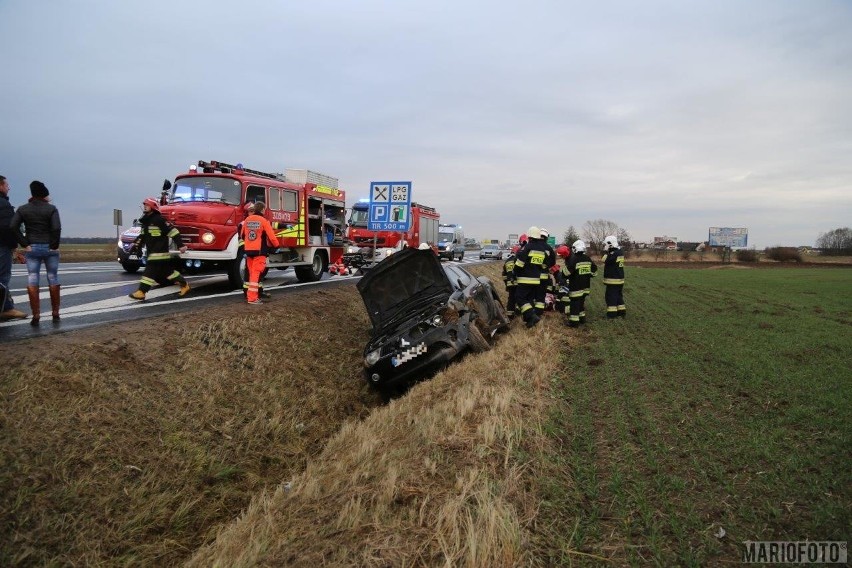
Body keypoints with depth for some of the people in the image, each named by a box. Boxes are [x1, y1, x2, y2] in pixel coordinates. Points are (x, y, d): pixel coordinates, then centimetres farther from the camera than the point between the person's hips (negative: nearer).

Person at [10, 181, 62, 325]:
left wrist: (24, 244, -4)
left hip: (31, 248, 2)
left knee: (32, 280, 2)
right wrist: (54, 245, -8)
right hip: (49, 248, -1)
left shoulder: (23, 209, 3)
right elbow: (56, 228, -17)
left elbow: (13, 227, -8)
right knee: (53, 279, 8)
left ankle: (36, 315, -4)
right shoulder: (51, 208, -5)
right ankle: (55, 313, 11)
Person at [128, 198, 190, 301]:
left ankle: (141, 292, -13)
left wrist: (180, 245, -20)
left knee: (150, 270, -13)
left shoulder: (159, 220, -13)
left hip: (160, 252, -9)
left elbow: (173, 231, -17)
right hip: (152, 252, 9)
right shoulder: (145, 221, 15)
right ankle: (184, 284, 25)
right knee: (167, 270, 14)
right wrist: (136, 245, 14)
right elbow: (143, 236, 26)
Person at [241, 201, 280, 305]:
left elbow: (242, 235, 19)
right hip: (259, 251, -6)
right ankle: (252, 298, -10)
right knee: (256, 274, -7)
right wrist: (277, 245, 10)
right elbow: (271, 236, -9)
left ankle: (252, 294, 21)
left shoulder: (247, 220, 9)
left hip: (248, 250, 6)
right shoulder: (263, 221, -9)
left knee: (252, 273, 15)